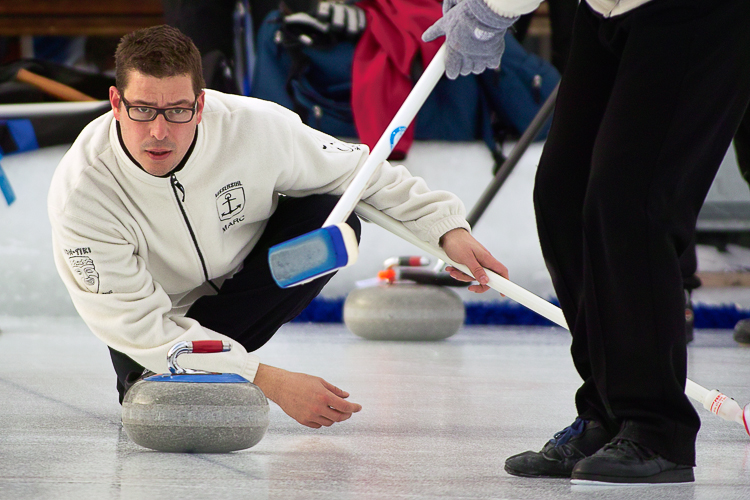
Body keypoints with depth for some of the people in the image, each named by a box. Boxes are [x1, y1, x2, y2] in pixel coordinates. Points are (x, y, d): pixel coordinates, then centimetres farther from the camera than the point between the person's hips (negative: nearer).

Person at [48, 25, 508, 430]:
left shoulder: (253, 127, -28)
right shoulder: (80, 191, -33)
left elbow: (358, 172, -9)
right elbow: (139, 324, -31)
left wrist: (447, 227, -18)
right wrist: (271, 382, -36)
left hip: (243, 278, 3)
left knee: (332, 221, -24)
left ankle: (202, 364, -12)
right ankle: (146, 383, 4)